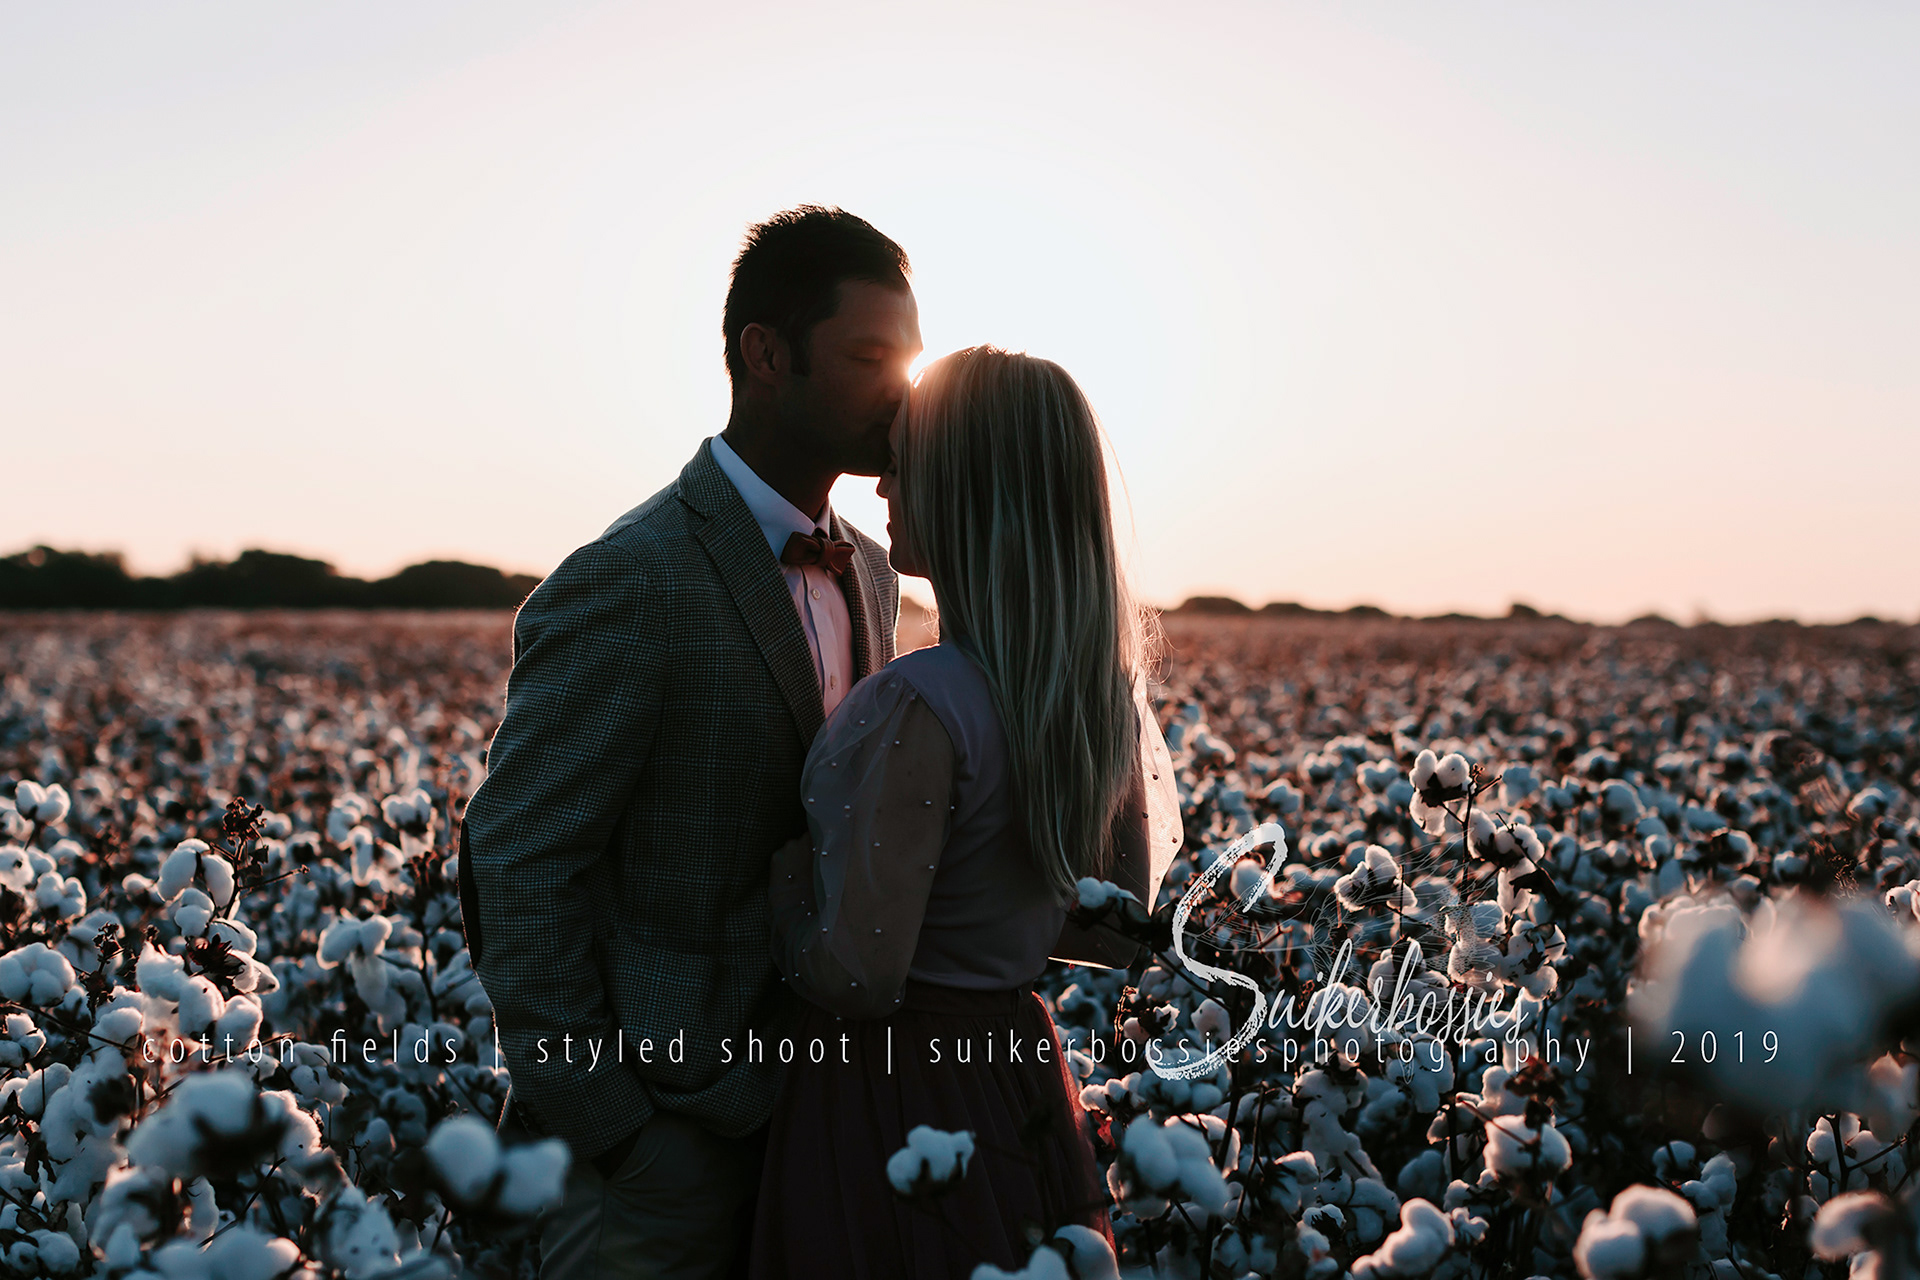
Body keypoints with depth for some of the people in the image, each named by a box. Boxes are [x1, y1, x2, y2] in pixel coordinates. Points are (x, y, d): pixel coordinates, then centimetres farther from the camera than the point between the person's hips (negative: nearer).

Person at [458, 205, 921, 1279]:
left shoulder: (871, 573, 8)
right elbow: (519, 870, -18)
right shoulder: (625, 587, -19)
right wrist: (607, 1130, -18)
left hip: (816, 1100, 8)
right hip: (668, 1136, -7)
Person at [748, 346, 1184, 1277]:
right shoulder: (1100, 689, -1)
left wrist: (785, 876, -6)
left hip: (892, 1102, -7)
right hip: (1022, 1087, 7)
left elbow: (857, 978, -23)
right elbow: (1119, 935, 9)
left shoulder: (920, 706, -25)